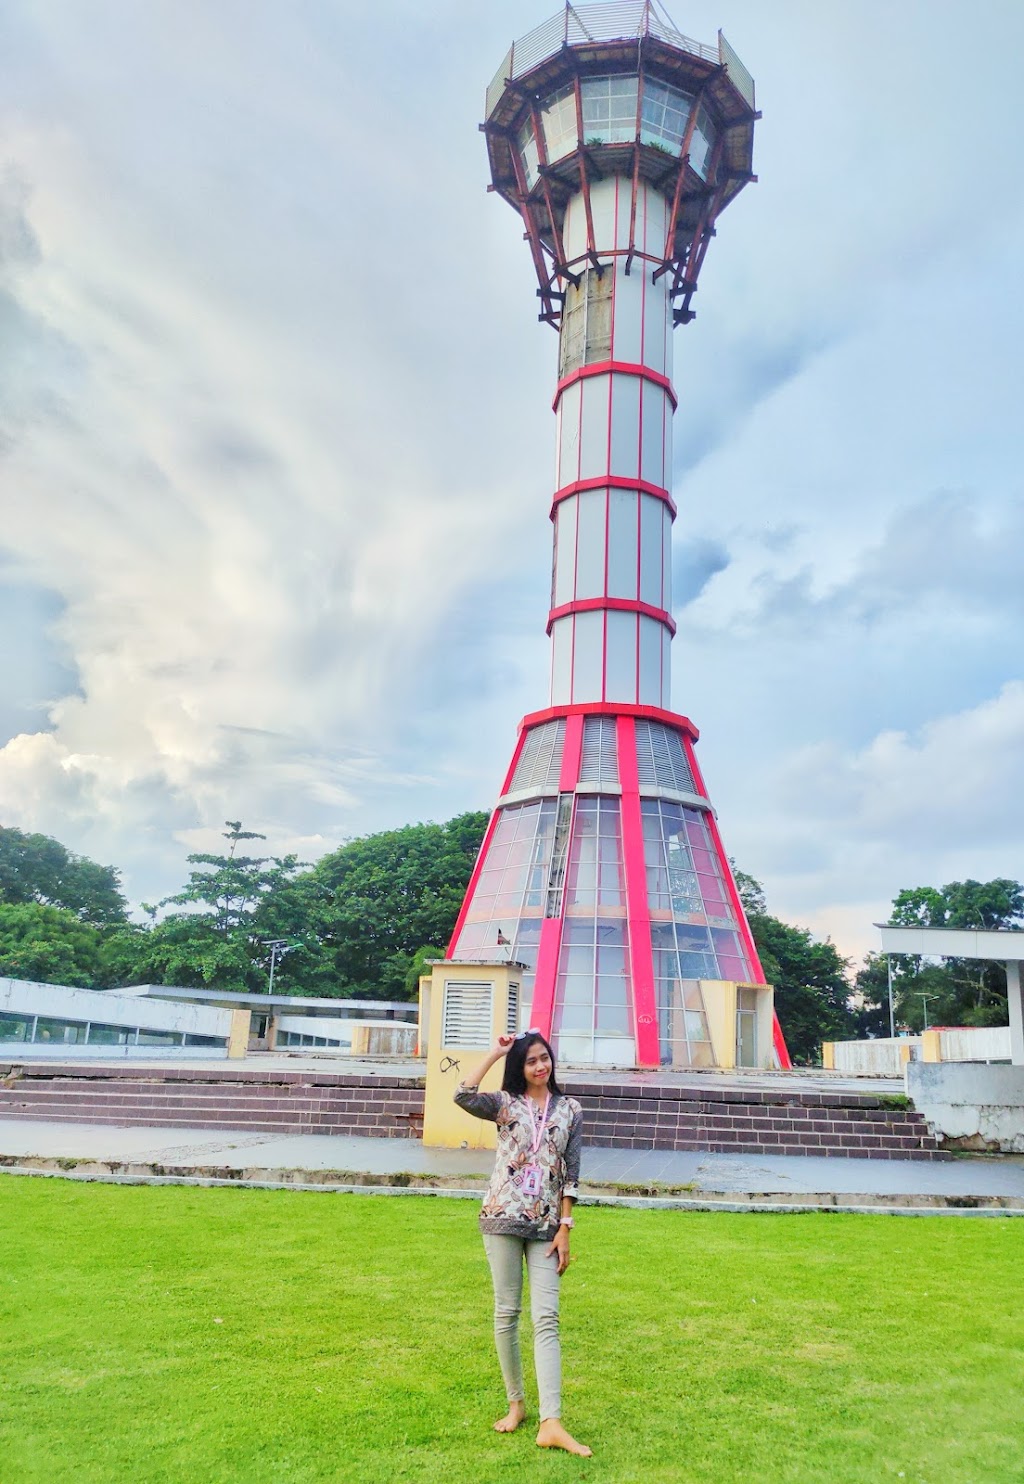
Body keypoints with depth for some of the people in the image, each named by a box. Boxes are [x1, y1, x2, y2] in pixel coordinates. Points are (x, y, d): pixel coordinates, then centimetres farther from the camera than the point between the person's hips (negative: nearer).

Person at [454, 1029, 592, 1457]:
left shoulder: (570, 1110, 5)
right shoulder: (505, 1103, 2)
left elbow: (571, 1174, 4)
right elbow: (463, 1096, -19)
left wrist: (564, 1229, -2)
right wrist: (495, 1052, -12)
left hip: (546, 1224, 1)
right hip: (503, 1217, 0)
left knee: (546, 1319, -5)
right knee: (506, 1312, 7)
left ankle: (550, 1424, -7)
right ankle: (516, 1403, 24)